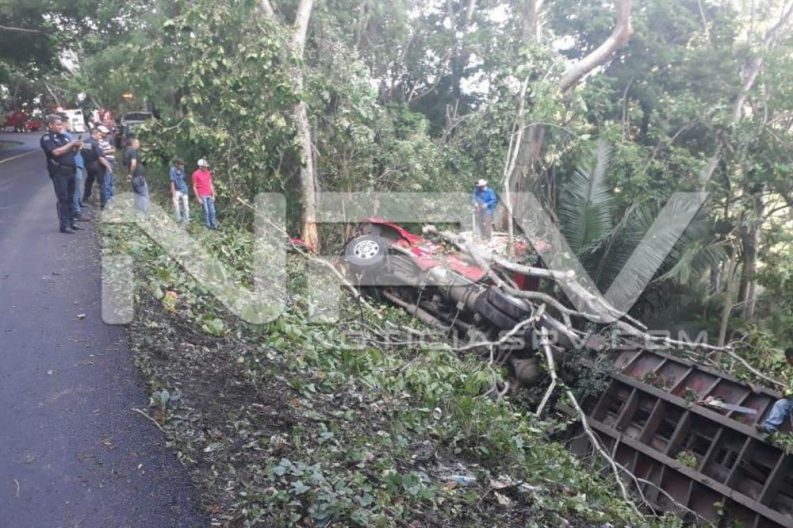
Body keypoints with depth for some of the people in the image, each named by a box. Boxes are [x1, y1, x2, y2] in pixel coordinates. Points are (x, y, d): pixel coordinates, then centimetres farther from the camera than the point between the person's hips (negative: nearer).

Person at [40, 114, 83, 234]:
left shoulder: (64, 137, 17)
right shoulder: (46, 138, -5)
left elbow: (71, 152, 23)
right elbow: (56, 152, -20)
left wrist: (77, 147, 1)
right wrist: (71, 144, -13)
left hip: (70, 171, 7)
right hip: (59, 172, -7)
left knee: (70, 198, 10)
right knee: (63, 199, -8)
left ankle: (70, 222, 17)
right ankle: (64, 225, -8)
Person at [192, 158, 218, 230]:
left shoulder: (208, 173, 9)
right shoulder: (196, 174, -7)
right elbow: (194, 187, -5)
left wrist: (213, 195, 10)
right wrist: (198, 198, -8)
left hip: (209, 195, 5)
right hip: (202, 196, -5)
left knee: (212, 211, 6)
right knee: (206, 211, -4)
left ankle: (214, 225, 13)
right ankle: (208, 225, 5)